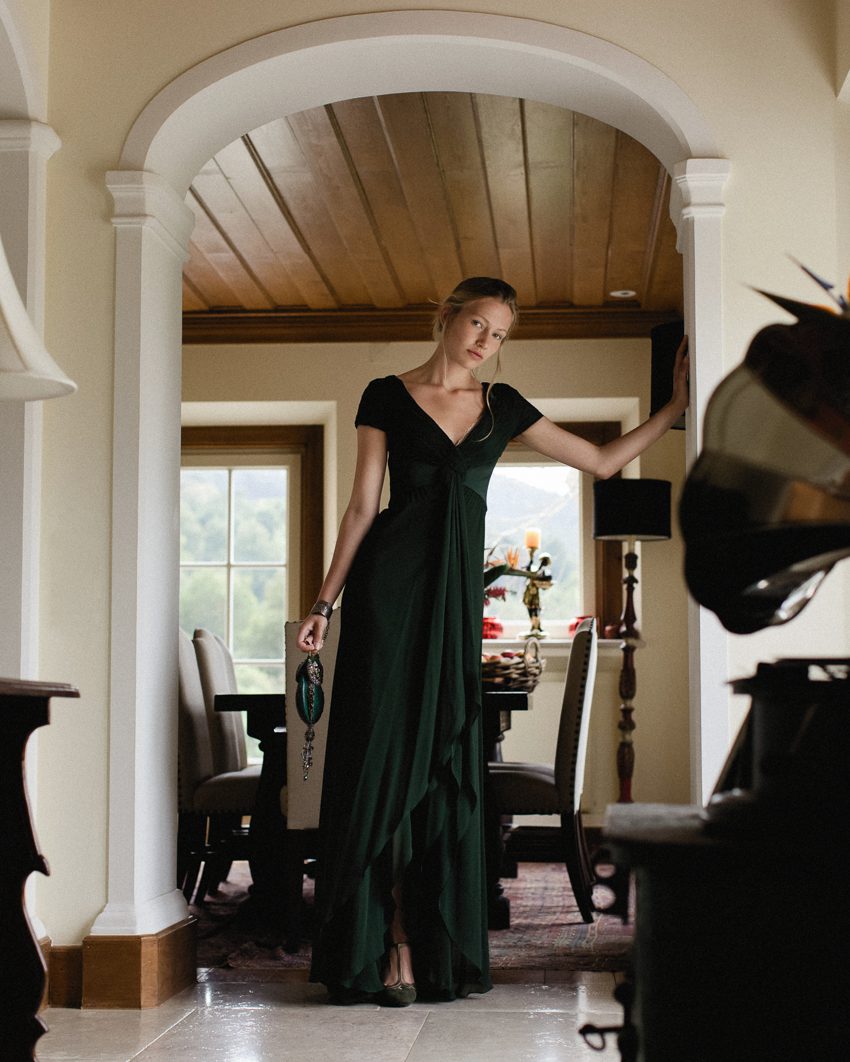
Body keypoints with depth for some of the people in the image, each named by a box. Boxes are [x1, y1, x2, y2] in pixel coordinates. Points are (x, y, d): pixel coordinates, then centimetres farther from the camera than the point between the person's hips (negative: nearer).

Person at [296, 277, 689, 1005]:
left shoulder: (502, 406, 15)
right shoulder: (388, 396, 5)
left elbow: (602, 460, 17)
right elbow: (363, 507, 3)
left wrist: (676, 407, 13)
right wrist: (325, 601, -2)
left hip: (457, 590, 4)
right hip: (390, 584, -3)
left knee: (444, 761, 2)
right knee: (384, 754, -6)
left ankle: (435, 948, 6)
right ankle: (389, 946, -3)